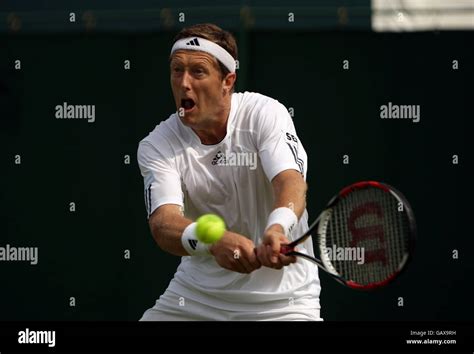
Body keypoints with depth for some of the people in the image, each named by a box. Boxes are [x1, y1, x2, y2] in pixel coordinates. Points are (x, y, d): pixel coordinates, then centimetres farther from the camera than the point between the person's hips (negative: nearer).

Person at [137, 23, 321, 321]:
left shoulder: (265, 113, -11)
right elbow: (163, 223, -24)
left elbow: (291, 181, -27)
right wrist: (214, 242, -47)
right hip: (196, 294, 3)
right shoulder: (156, 147, -8)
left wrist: (277, 230, -51)